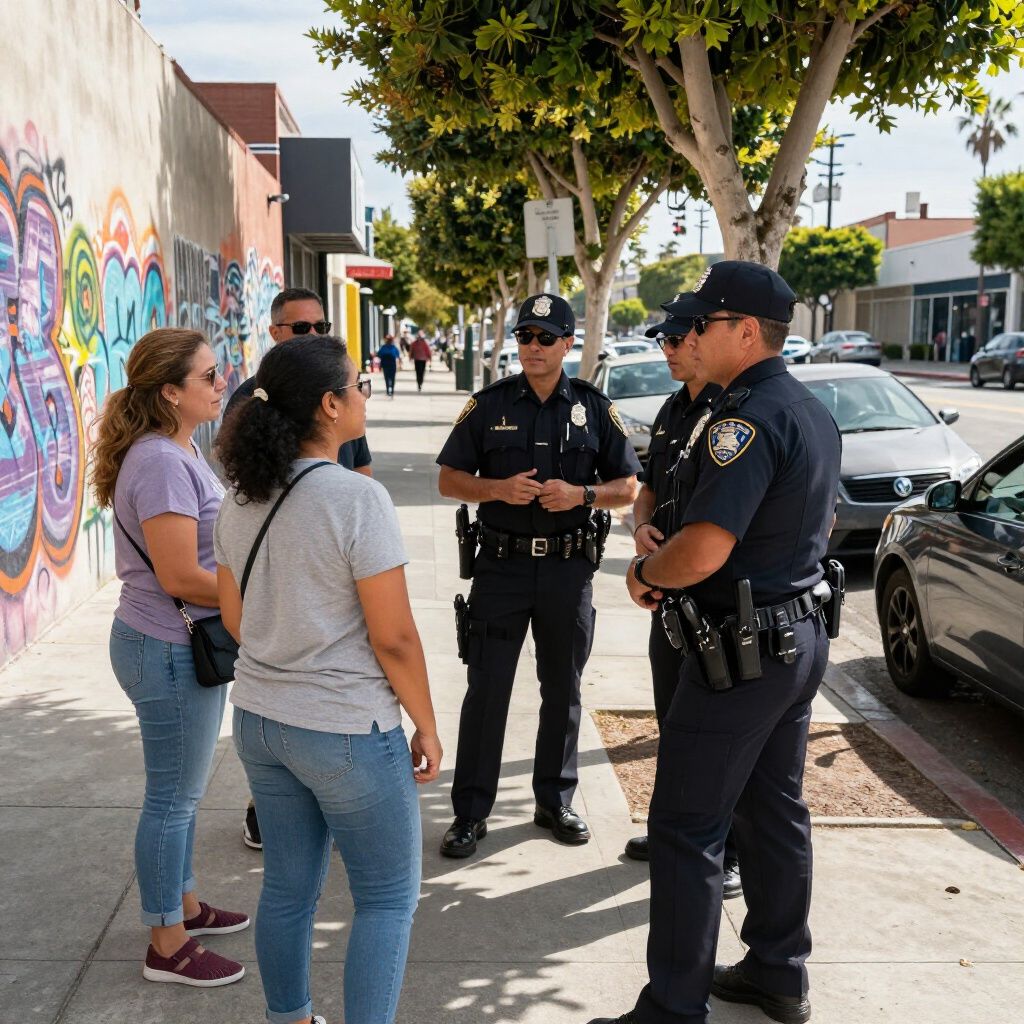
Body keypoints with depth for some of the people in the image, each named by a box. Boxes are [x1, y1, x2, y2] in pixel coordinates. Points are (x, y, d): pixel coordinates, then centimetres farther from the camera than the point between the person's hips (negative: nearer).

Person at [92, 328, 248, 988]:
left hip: (184, 644, 10)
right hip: (169, 651, -10)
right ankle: (168, 946, 19)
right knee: (174, 798, 4)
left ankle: (185, 905, 39)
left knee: (183, 790, 22)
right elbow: (180, 576, -24)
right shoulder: (161, 463, -23)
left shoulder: (179, 451, 9)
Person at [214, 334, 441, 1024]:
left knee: (289, 888, 21)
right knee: (389, 898, 11)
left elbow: (235, 618, 11)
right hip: (347, 732, -7)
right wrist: (427, 727, -6)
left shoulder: (242, 497, 1)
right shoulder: (357, 499, -20)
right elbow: (394, 638, -18)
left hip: (260, 722, 7)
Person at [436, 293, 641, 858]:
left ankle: (555, 801, 28)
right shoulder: (489, 404, 2)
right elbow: (449, 478, 4)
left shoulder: (594, 407, 4)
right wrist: (499, 488, -15)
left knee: (563, 690, 12)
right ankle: (470, 812, 11)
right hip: (501, 563, -1)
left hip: (568, 567, 1)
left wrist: (580, 494, -14)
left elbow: (628, 486, 5)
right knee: (486, 690, 1)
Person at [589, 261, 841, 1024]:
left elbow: (703, 551, -31)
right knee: (777, 810, 19)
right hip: (803, 636, 10)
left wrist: (644, 573, -11)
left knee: (687, 828, -1)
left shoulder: (749, 418, -22)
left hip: (744, 647, -10)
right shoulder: (814, 412, 10)